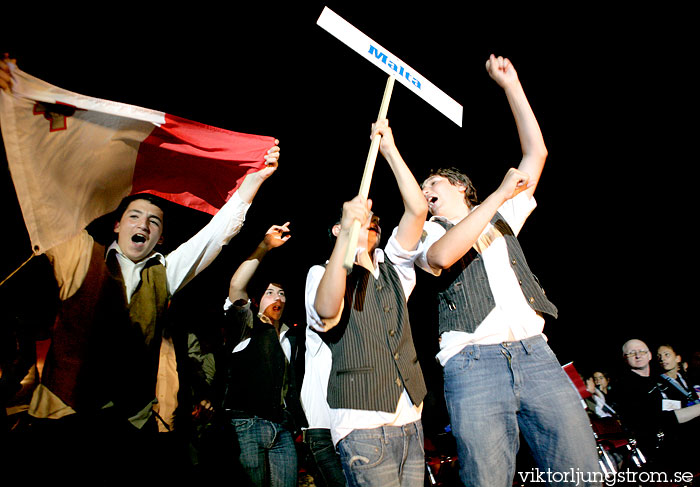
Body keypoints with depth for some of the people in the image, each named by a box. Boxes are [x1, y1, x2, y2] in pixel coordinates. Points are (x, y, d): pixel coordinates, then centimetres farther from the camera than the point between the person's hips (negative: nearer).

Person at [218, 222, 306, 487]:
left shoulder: (290, 338, 19)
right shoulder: (246, 325, 4)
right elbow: (236, 286, -14)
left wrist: (297, 424, 14)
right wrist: (265, 246, -21)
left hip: (282, 428, 5)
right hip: (246, 424, -4)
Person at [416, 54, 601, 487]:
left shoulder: (502, 216, 23)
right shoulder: (429, 231, 13)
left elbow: (536, 153, 20)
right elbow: (442, 255, -13)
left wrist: (510, 85, 21)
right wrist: (500, 193, -8)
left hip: (535, 354, 3)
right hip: (472, 363, -3)